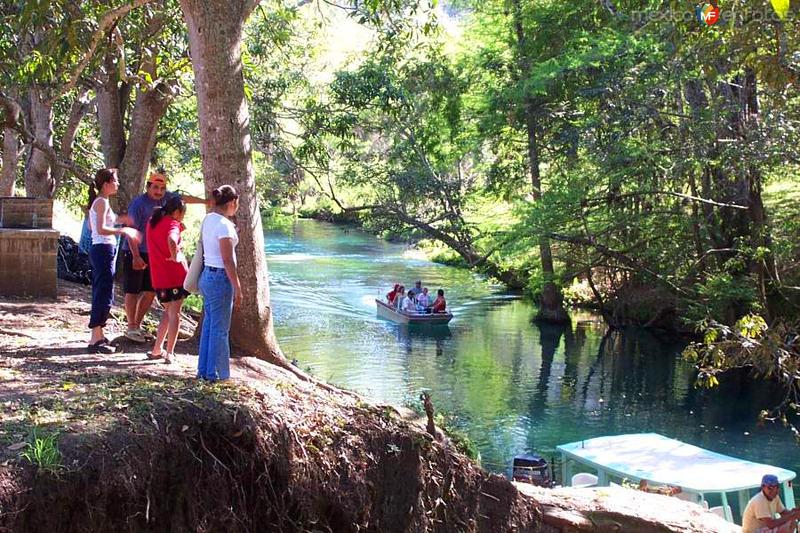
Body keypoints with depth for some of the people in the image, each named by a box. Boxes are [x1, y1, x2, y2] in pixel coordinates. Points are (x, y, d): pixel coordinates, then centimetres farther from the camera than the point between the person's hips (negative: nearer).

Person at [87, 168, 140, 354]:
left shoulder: (98, 201, 14)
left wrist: (116, 219, 20)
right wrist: (123, 231, -21)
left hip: (98, 250, 10)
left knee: (100, 294, 15)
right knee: (104, 295, -8)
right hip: (104, 250, -10)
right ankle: (95, 340, -7)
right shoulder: (102, 202, -14)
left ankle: (98, 335, 22)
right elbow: (101, 230, -24)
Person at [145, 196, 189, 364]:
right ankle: (169, 354, 1)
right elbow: (171, 240, -33)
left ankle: (157, 350, 21)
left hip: (158, 277, 7)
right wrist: (175, 256, -19)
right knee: (174, 314, 2)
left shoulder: (152, 222, 11)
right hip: (175, 274, -7)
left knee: (168, 311, 21)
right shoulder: (173, 224, -12)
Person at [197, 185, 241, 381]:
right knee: (220, 329, 0)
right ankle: (216, 373, 7)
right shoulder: (224, 225, -18)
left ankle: (204, 370, 22)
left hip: (207, 275, 9)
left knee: (208, 325, 15)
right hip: (220, 278, -9)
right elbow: (228, 260, -19)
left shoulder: (208, 219, 8)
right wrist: (237, 288, -15)